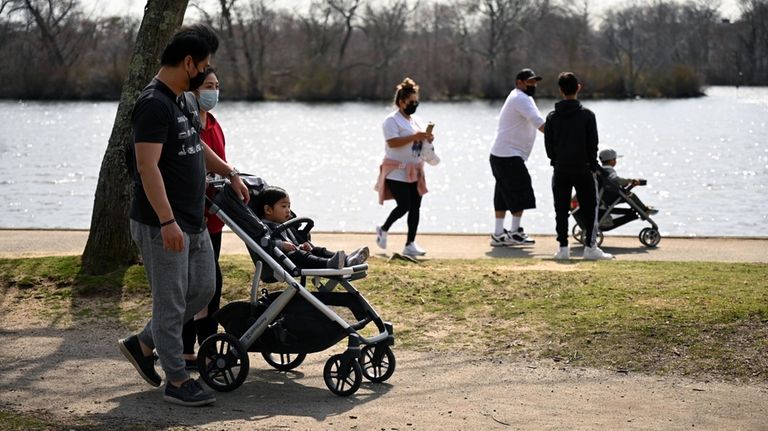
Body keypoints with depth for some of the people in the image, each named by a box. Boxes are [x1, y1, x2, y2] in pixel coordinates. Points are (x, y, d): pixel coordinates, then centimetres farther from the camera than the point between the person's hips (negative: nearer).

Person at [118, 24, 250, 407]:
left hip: (193, 222, 10)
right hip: (162, 225, -10)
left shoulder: (184, 101, 12)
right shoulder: (154, 104, -19)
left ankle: (142, 345, 29)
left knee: (202, 290, 17)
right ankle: (177, 382, 10)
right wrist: (167, 221, -29)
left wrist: (229, 173, 30)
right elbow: (148, 166, -25)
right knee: (171, 303, 0)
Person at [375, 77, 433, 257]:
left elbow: (421, 142, 20)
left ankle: (410, 244, 8)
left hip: (415, 172, 7)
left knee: (415, 208, 2)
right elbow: (393, 142, -22)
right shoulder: (392, 120, -8)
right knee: (404, 205, -12)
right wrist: (415, 137, -27)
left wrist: (428, 139, -4)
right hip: (397, 172, -7)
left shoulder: (417, 120, 16)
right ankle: (383, 229, 14)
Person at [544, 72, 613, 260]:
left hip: (560, 170, 2)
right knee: (590, 209, 5)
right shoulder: (587, 114, -6)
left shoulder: (552, 116, 1)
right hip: (583, 169, -2)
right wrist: (593, 165, 6)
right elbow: (593, 144, -4)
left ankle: (563, 248, 5)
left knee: (561, 210, 8)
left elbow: (548, 144, 3)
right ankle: (590, 247, 0)